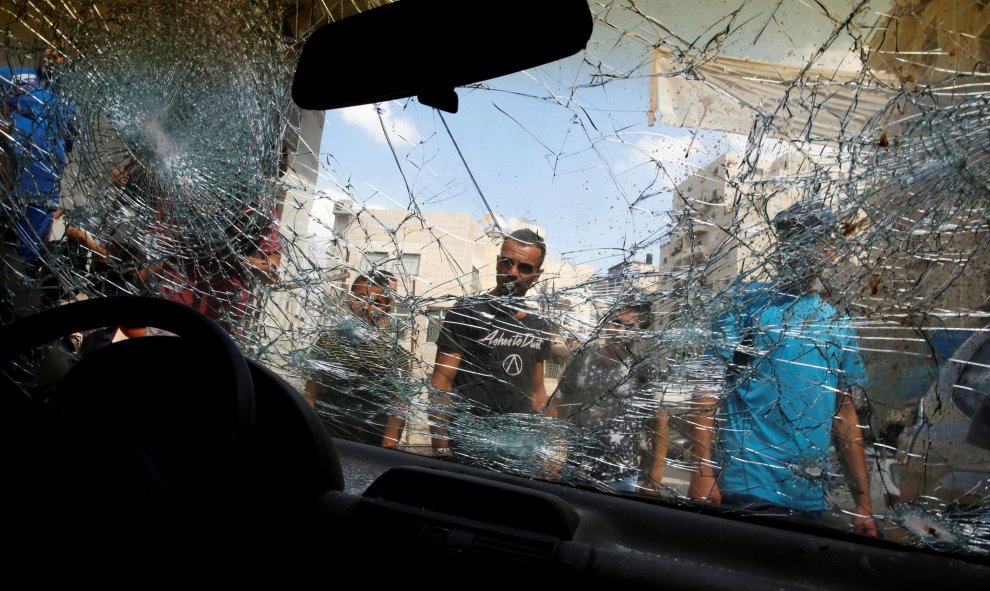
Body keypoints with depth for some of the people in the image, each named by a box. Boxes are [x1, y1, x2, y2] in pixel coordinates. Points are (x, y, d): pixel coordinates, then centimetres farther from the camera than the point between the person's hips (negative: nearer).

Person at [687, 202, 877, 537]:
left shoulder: (839, 324, 12)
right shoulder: (747, 303, -2)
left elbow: (845, 414, 14)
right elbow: (710, 387, -8)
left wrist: (863, 501, 11)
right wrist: (703, 472, -17)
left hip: (810, 497, 5)